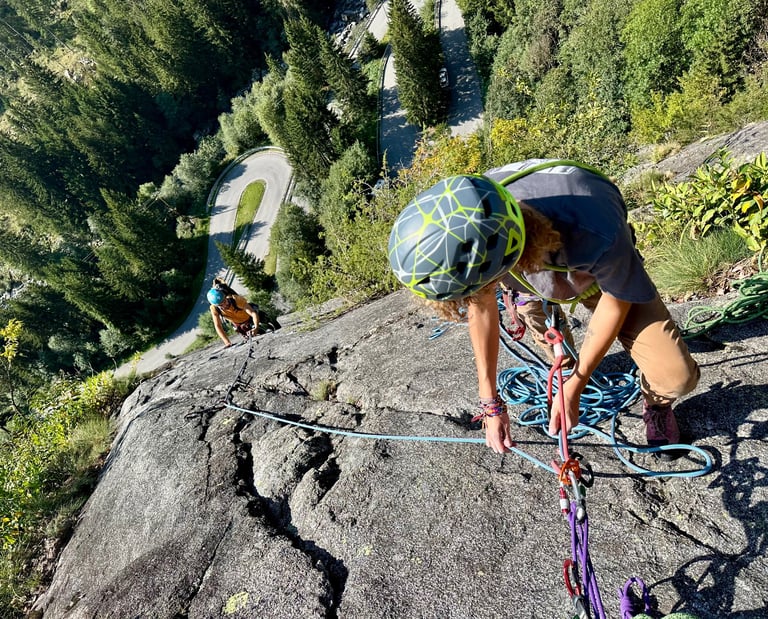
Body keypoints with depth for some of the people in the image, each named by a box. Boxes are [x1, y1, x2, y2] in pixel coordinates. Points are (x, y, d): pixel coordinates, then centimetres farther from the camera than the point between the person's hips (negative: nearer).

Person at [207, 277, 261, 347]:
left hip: (250, 319, -3)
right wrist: (227, 343, -38)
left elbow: (253, 313, -47)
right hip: (238, 325, 3)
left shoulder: (236, 299, -41)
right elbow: (218, 326, -28)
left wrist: (256, 328, -64)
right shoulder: (214, 308, -31)